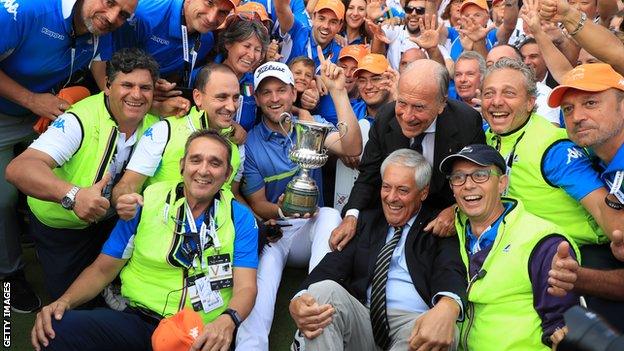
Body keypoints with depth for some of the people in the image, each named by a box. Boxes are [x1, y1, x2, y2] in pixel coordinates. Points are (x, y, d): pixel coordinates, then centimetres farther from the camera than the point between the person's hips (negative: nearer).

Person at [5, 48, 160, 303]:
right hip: (59, 224, -3)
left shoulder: (155, 124, -14)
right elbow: (18, 169, -43)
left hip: (111, 219, 4)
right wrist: (73, 194, -60)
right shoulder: (80, 120, -31)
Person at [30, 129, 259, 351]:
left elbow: (245, 287, -6)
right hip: (138, 320, 1)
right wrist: (65, 300, -12)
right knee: (54, 328, -24)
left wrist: (227, 321, -28)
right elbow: (103, 269, 7)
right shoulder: (146, 203, 3)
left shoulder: (240, 218, 1)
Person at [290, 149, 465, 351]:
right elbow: (336, 263, 5)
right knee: (324, 289, -24)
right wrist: (297, 301, -18)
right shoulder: (367, 220, 19)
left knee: (443, 332, -38)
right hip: (362, 322, 5)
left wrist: (448, 307, -38)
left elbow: (450, 270, -11)